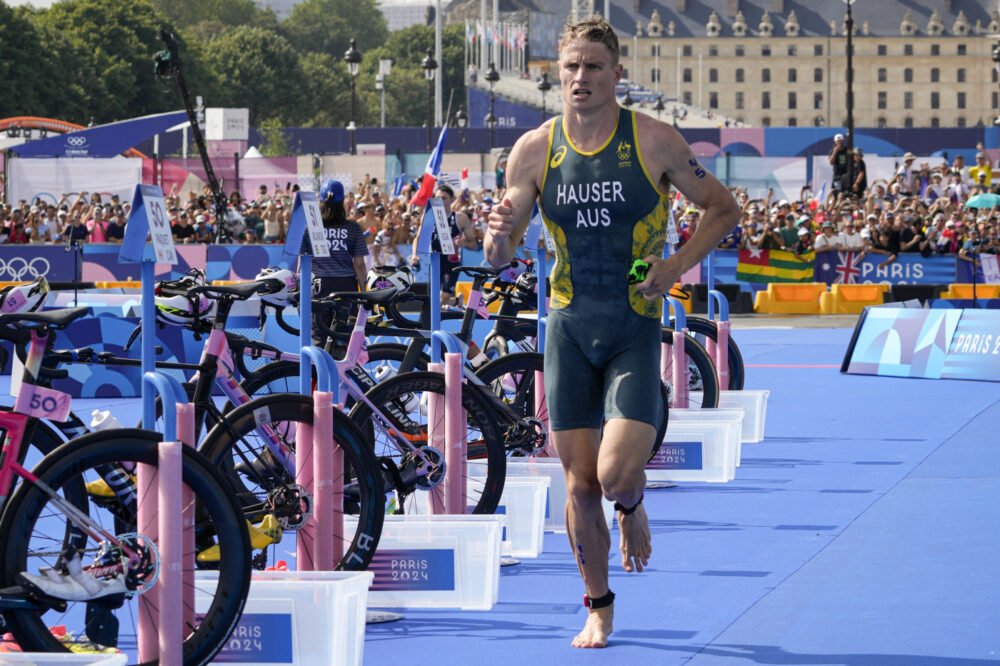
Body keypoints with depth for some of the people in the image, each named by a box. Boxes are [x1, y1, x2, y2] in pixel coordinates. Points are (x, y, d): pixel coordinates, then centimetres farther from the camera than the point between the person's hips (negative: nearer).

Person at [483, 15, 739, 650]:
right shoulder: (535, 150, -2)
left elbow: (724, 208, 4)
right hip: (570, 327, 2)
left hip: (635, 327, -2)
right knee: (580, 484, 4)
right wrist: (499, 236, -22)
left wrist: (677, 265, -10)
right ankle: (598, 607, 23)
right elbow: (500, 256, 2)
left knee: (617, 474, -16)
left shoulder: (655, 141, -8)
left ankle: (633, 508, 21)